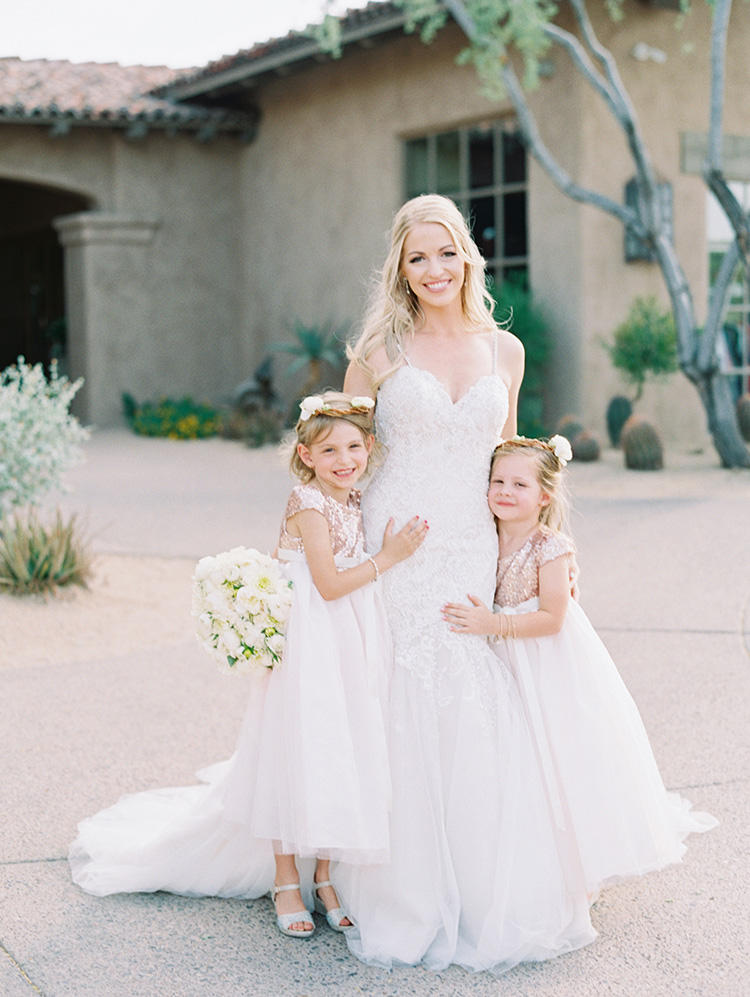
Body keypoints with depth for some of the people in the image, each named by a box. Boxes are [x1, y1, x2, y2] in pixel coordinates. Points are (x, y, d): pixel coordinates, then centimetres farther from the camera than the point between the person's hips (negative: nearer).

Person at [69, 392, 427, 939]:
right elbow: (329, 584, -18)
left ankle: (325, 875, 24)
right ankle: (286, 883, 14)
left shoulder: (356, 503, 8)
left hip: (351, 648, 8)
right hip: (308, 646, -7)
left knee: (340, 757, 11)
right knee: (297, 757, 1)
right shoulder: (309, 505, -15)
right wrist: (389, 557, -16)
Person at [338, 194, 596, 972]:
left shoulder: (504, 350, 10)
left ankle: (490, 898, 15)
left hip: (473, 551, 2)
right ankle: (407, 900, 12)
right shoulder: (378, 350, 1)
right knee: (403, 717, -2)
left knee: (480, 721, -1)